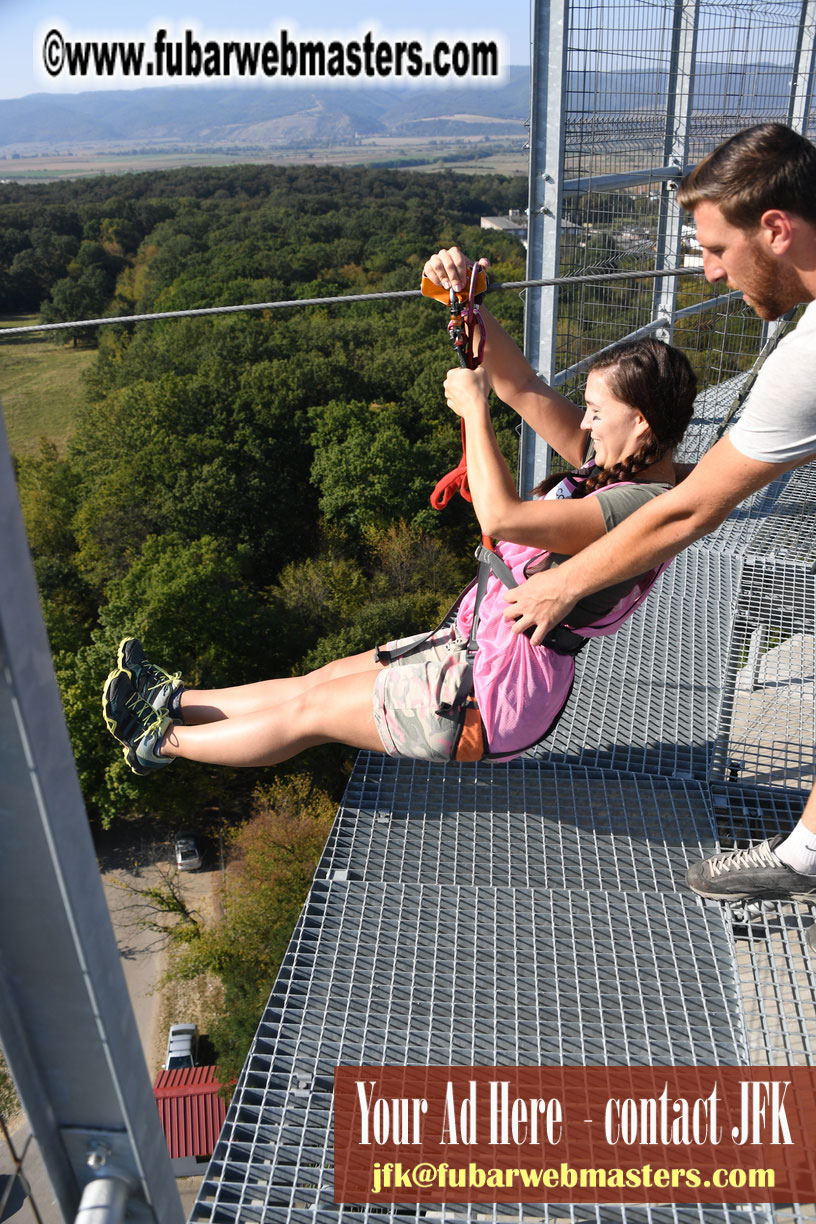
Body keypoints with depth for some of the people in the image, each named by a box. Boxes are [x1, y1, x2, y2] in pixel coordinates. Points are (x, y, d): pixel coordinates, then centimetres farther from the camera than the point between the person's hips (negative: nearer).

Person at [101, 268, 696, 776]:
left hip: (497, 698, -8)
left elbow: (502, 517, -36)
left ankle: (165, 742, 24)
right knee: (323, 678, 14)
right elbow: (521, 386, 1)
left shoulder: (646, 507, -25)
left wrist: (473, 406, -24)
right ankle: (175, 700, 27)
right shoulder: (614, 466, 2)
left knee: (312, 708, 5)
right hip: (478, 641, 8)